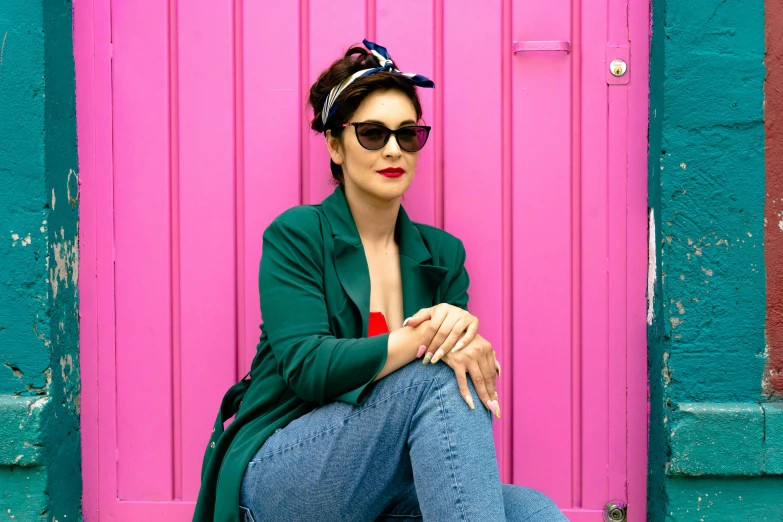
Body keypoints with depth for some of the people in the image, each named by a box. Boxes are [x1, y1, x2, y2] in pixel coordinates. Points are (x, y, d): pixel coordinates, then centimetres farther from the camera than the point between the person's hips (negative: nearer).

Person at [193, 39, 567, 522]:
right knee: (435, 379, -30)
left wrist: (461, 333, -23)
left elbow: (463, 369, 1)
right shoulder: (297, 236, -4)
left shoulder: (441, 253, 10)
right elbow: (307, 367, -17)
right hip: (281, 479, -3)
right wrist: (424, 338, -29)